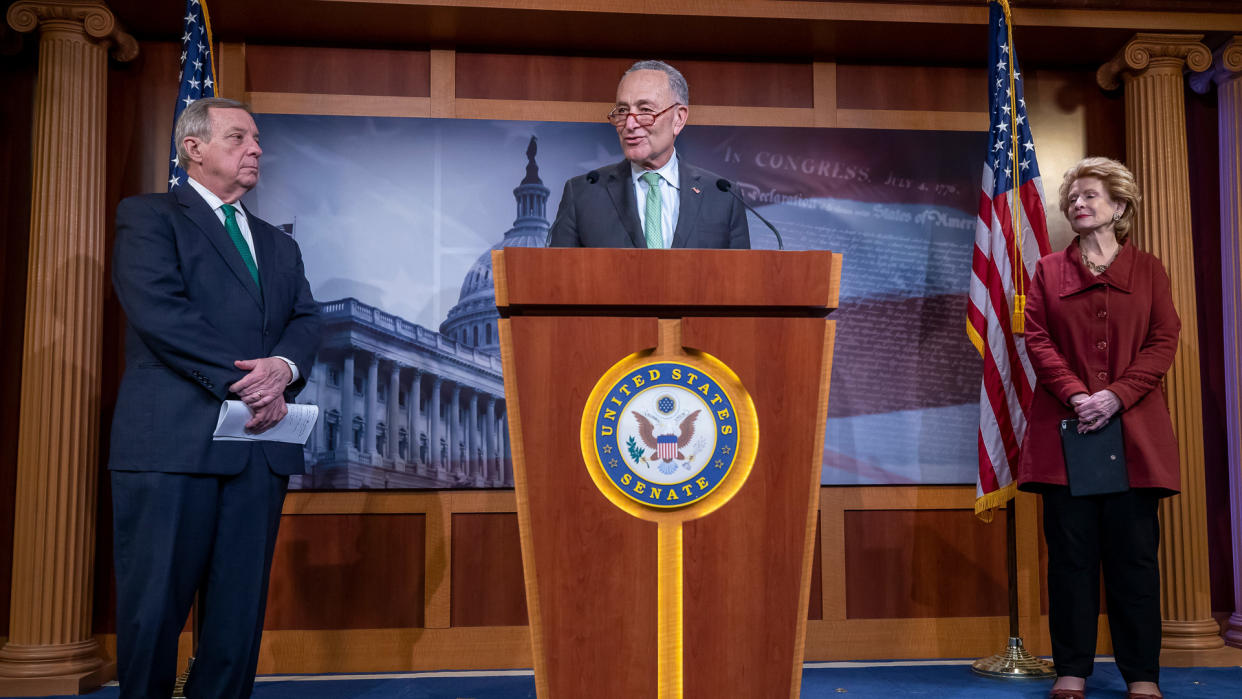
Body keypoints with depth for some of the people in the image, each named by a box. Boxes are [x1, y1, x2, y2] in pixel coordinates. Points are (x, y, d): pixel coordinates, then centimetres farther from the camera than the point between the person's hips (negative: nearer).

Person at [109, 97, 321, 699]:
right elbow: (158, 309, -10)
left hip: (260, 444, 6)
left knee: (240, 612, 6)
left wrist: (284, 366, -11)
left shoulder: (277, 244, 25)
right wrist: (240, 380, -15)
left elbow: (306, 319, 12)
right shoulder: (149, 217, 5)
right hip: (174, 441, -5)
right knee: (155, 607, -1)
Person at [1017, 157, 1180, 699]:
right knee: (1071, 549, 1)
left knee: (1134, 550, 1)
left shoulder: (1147, 270, 12)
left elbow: (1164, 341, 3)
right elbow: (1037, 338, 3)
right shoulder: (1049, 270, 13)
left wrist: (1117, 395, -12)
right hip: (1065, 428, 0)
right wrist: (1076, 394, -12)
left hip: (1132, 428, 0)